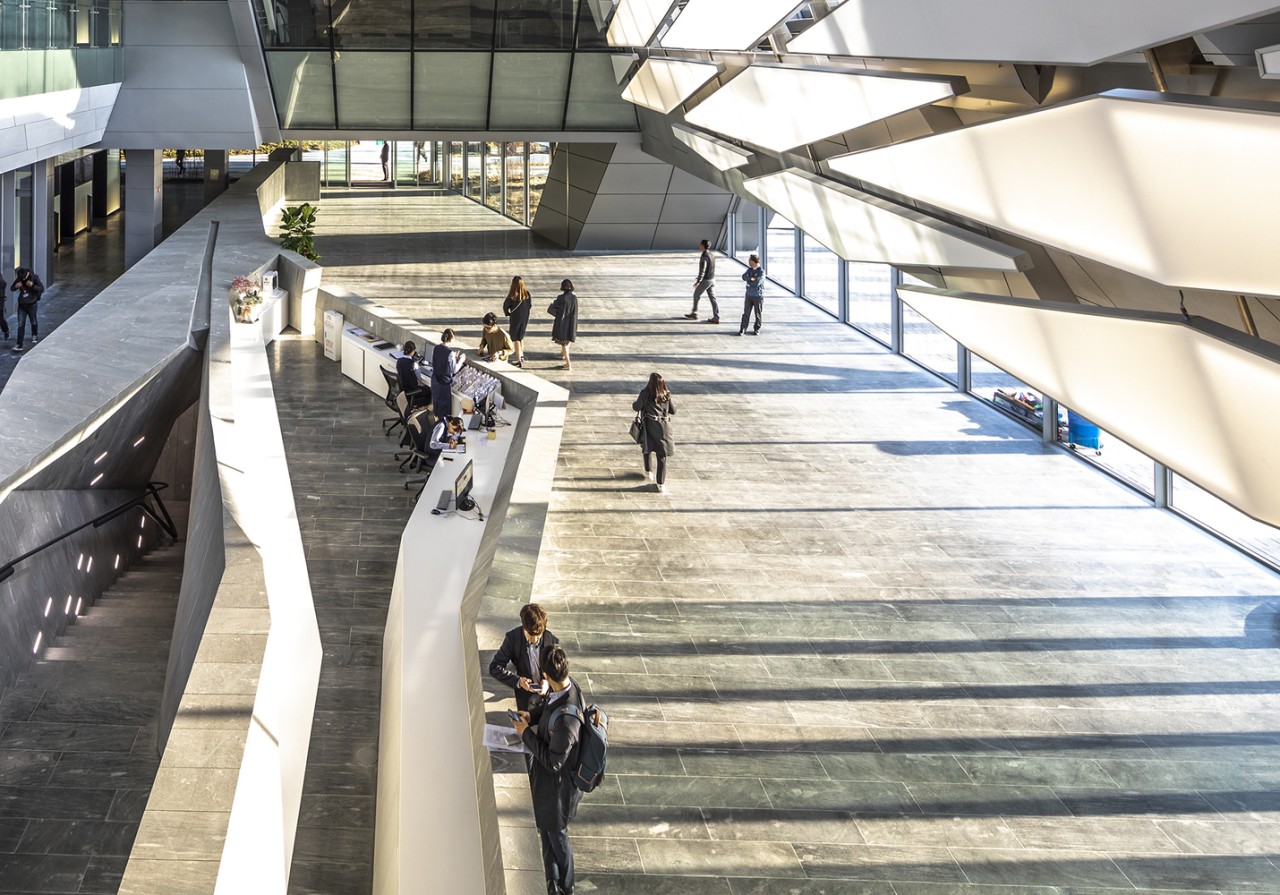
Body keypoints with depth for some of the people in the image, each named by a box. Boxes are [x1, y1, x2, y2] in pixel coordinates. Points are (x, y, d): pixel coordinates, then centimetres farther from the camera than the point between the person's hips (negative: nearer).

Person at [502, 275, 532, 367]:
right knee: (521, 337, 24)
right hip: (525, 318, 4)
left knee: (515, 339, 7)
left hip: (515, 318, -4)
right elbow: (530, 305, 0)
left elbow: (505, 306, -15)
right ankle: (521, 356, 27)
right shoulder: (527, 294, -8)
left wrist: (507, 313, 4)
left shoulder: (512, 295, -19)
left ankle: (519, 360, 4)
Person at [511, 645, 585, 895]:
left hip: (556, 783, -8)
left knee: (556, 833, 17)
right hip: (545, 775, 8)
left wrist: (527, 734, -22)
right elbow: (548, 705, 10)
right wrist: (532, 715, -7)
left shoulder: (564, 719, -42)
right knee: (546, 828, 27)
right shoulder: (570, 685, -15)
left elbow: (553, 762, -30)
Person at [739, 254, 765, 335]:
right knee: (746, 313, 3)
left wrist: (748, 281, -7)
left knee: (758, 314, 6)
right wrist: (751, 278, -21)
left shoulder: (761, 271, -12)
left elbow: (757, 283, -20)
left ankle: (757, 329, 18)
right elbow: (744, 277, -6)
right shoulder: (749, 269, 8)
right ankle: (742, 329, 7)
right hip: (749, 295, 5)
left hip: (758, 296, -5)